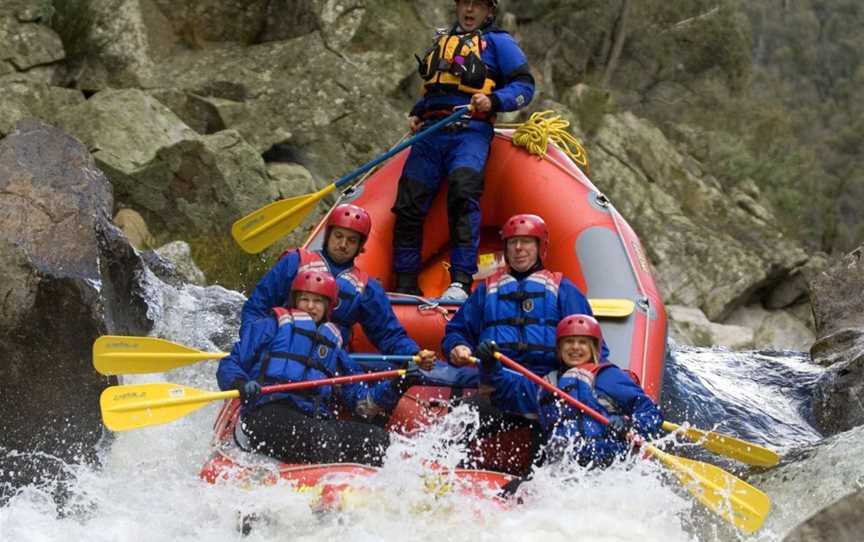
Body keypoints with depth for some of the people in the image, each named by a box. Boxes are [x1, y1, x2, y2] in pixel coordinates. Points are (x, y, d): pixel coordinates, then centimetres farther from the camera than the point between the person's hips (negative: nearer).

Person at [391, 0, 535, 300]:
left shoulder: (497, 42, 10)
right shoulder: (441, 40, 28)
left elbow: (524, 86, 2)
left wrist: (493, 101, -15)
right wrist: (416, 113, 16)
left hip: (469, 132, -6)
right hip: (430, 132, 6)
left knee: (463, 194, -29)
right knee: (408, 205, -4)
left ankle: (461, 283, -33)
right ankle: (405, 287, 5)